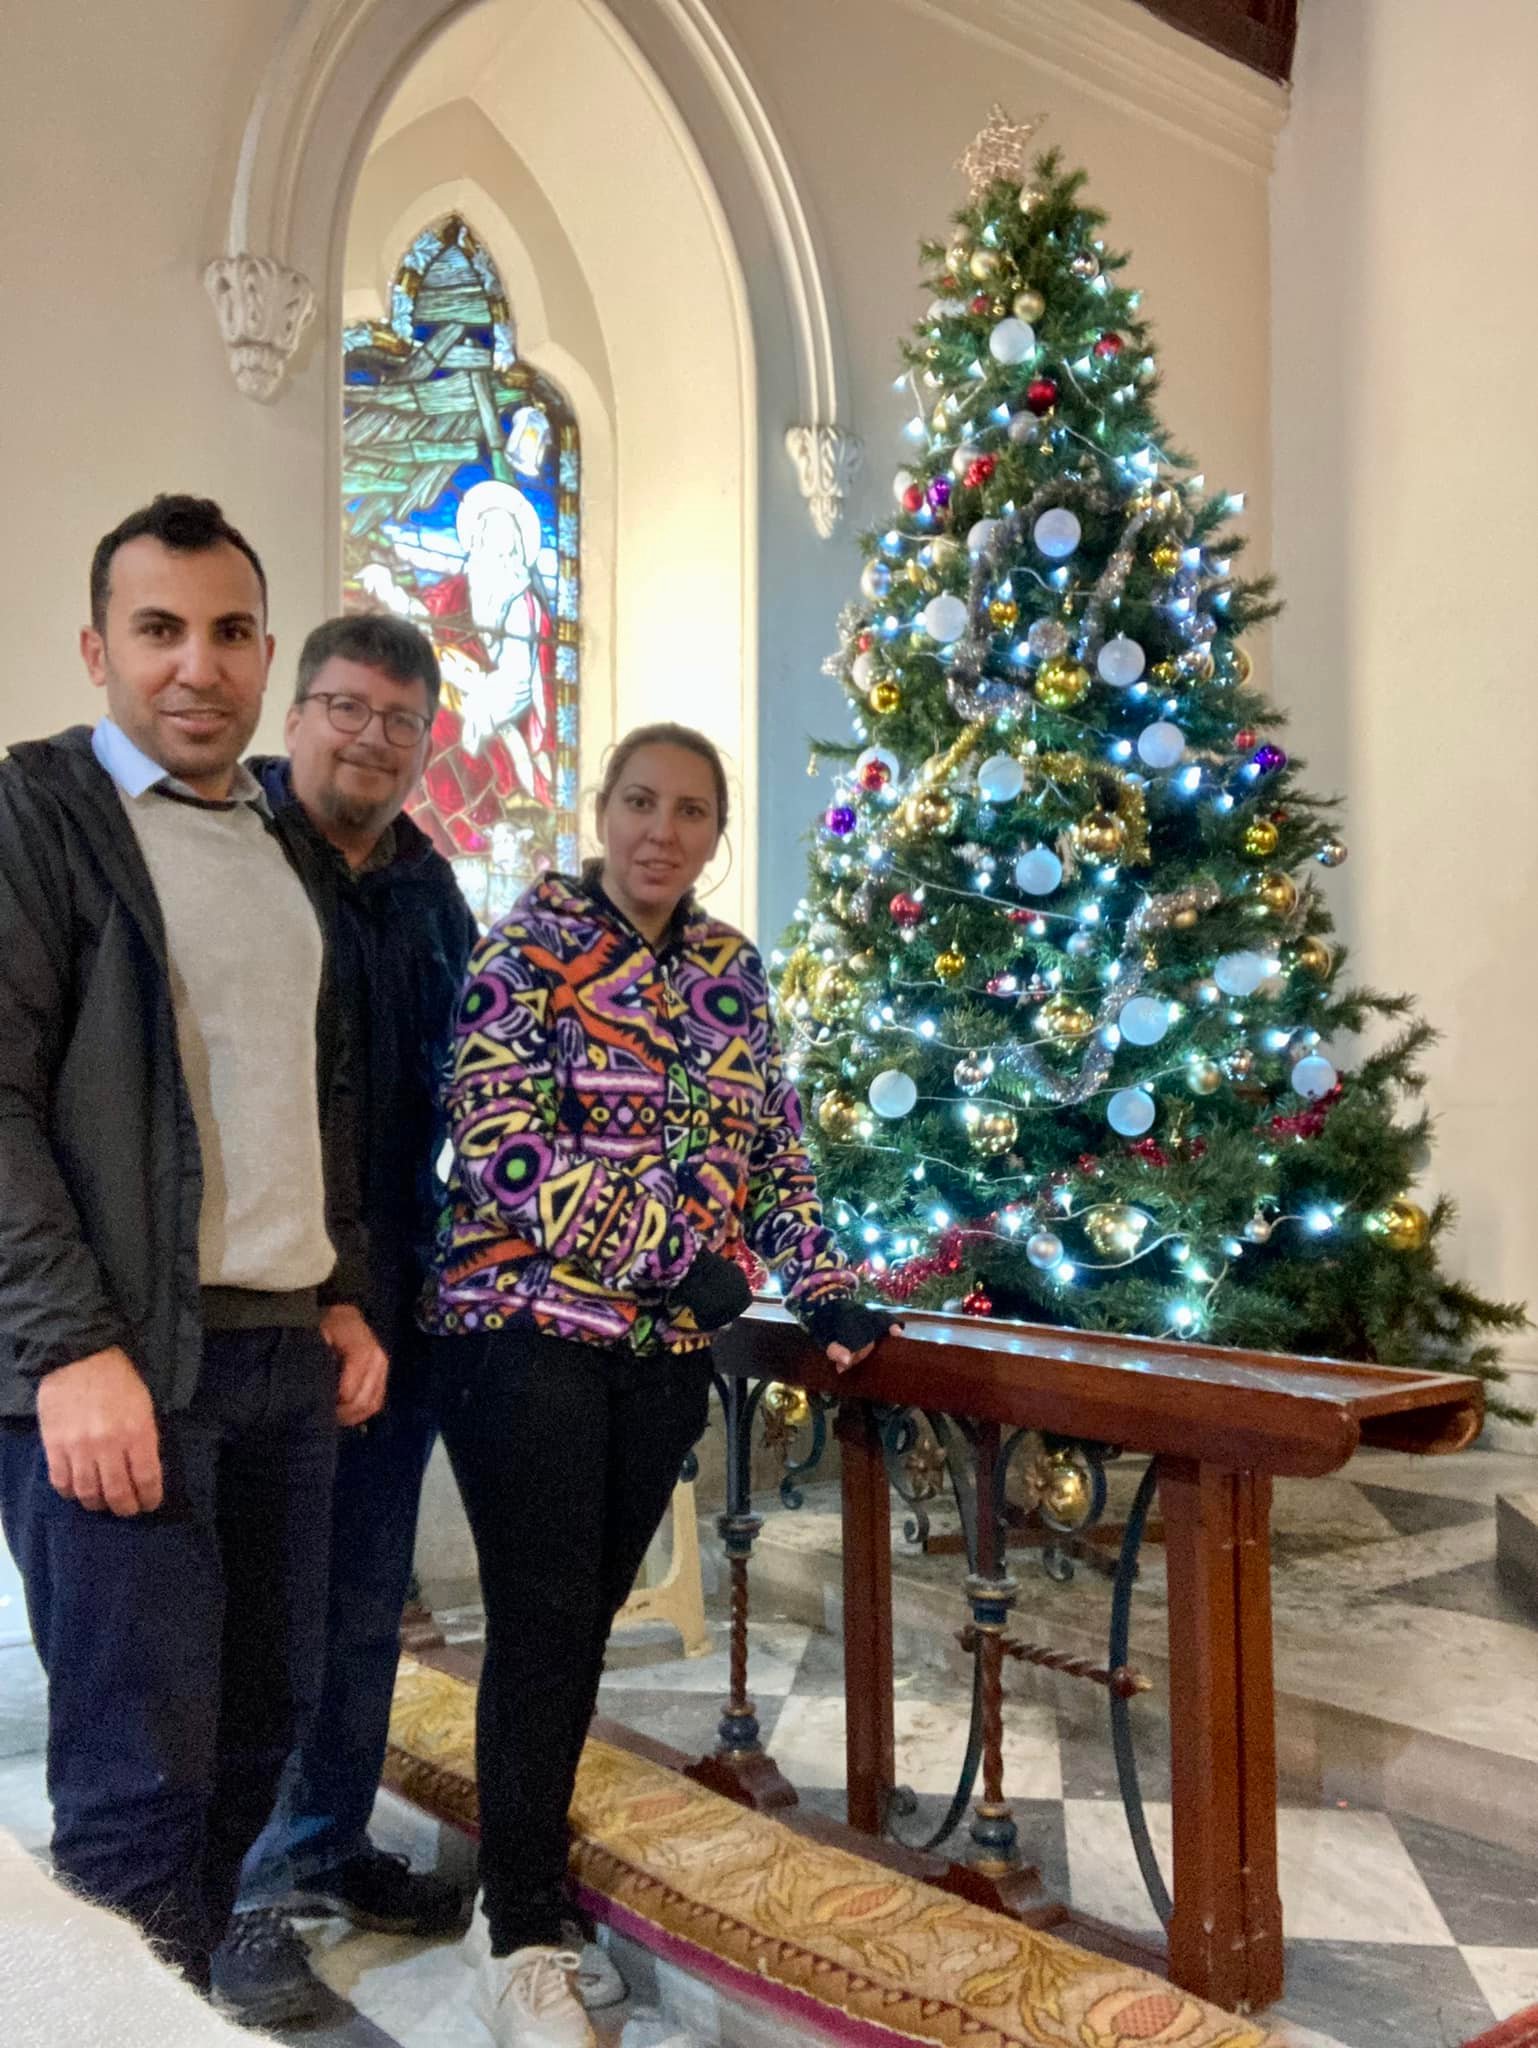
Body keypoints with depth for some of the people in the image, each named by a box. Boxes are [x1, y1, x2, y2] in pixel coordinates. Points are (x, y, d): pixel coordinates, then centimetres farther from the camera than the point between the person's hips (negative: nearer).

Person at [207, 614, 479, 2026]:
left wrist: (438, 1262, 13)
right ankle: (241, 1895, 23)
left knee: (366, 1601, 17)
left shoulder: (432, 894, 10)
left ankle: (331, 1844, 35)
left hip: (394, 1300, 6)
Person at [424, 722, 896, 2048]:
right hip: (531, 1324, -5)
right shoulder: (528, 946, -7)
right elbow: (501, 1152, -15)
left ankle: (528, 1855, 31)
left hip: (669, 1342, 5)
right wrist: (674, 1247, -17)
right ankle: (525, 1941, 10)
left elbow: (774, 1147, 13)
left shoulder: (731, 967, 10)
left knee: (591, 1615, 13)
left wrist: (822, 1288, 3)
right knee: (543, 1620, -2)